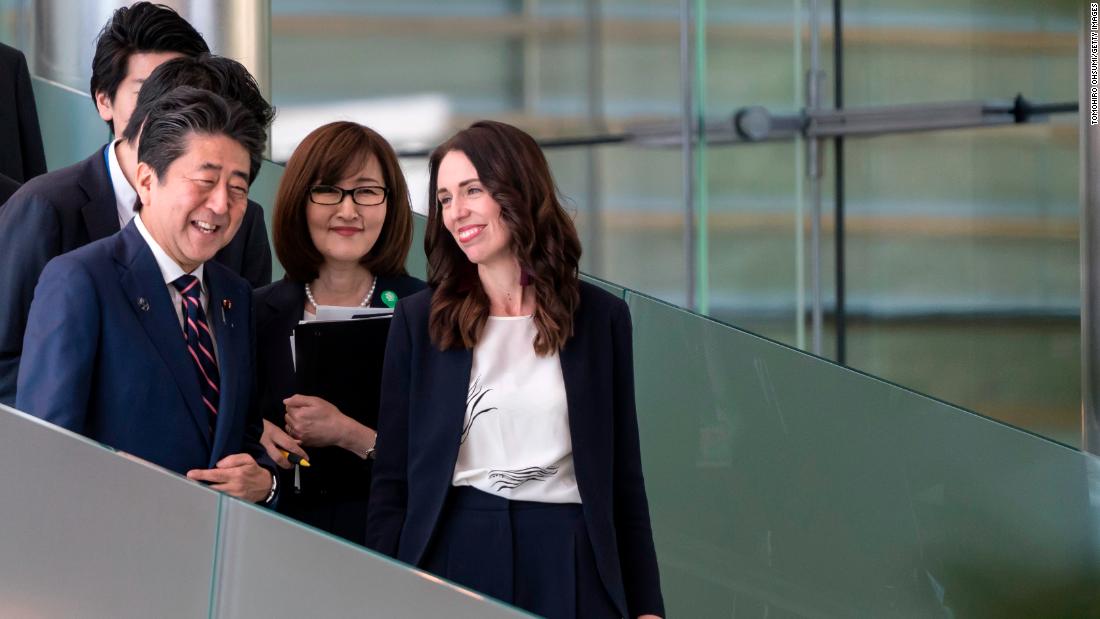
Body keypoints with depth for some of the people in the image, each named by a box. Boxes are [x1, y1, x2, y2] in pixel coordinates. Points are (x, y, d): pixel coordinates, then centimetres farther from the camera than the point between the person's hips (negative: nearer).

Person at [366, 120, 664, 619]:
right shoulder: (419, 319, 4)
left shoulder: (600, 316, 6)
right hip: (454, 554, 0)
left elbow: (624, 475, 8)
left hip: (568, 560, 0)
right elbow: (391, 479, 4)